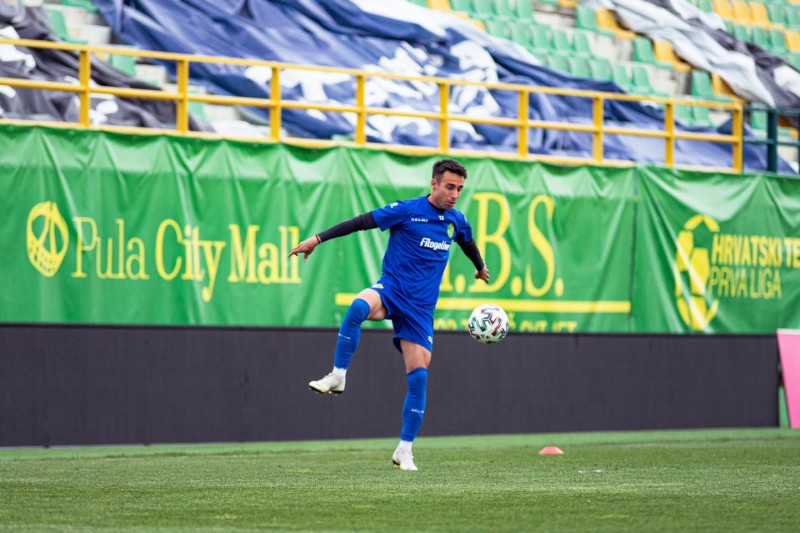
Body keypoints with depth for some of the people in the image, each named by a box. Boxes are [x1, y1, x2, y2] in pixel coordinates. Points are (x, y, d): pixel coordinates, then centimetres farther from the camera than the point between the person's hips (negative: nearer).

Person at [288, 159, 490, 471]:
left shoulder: (456, 221, 7)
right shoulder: (407, 210, -8)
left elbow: (468, 243, 30)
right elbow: (361, 222, -11)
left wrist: (480, 268, 50)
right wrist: (318, 239, -16)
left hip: (420, 308, 4)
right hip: (390, 290, -4)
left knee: (419, 377, -4)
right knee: (359, 306, -39)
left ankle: (404, 450, 7)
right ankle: (337, 377, -28)